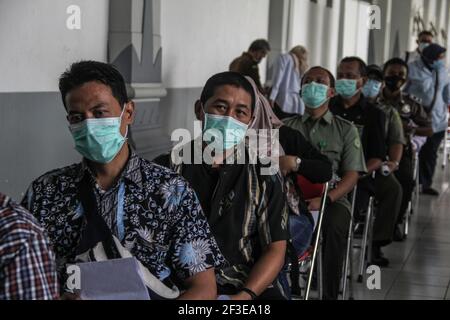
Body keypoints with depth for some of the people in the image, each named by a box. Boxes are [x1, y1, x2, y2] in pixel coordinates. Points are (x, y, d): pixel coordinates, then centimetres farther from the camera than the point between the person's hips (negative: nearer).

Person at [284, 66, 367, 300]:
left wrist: (324, 199, -15)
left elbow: (351, 176, 3)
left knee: (334, 225, -35)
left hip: (332, 197, -1)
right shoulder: (287, 127, 21)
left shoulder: (346, 130, 15)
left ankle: (330, 294, -25)